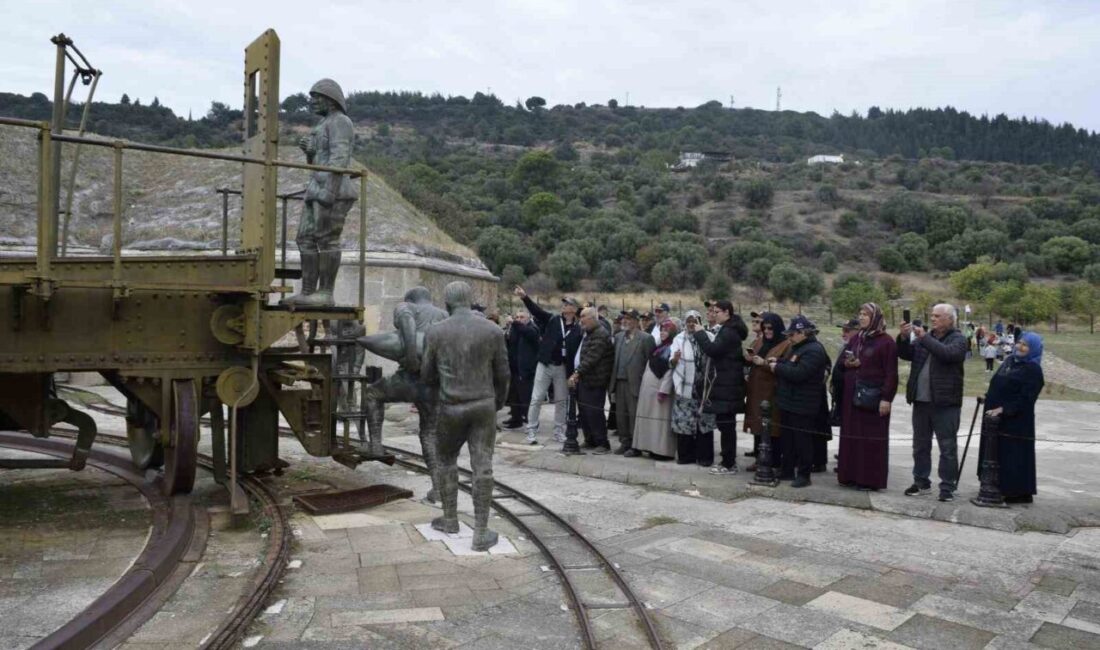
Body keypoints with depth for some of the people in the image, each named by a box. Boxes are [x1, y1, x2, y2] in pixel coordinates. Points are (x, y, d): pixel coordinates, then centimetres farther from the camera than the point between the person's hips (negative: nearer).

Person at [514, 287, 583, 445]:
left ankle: (559, 432, 21)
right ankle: (531, 431, 6)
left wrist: (572, 372, -7)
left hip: (562, 368, 1)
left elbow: (577, 352, -2)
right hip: (545, 365, -1)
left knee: (561, 401, 9)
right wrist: (524, 297, -25)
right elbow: (536, 310, -10)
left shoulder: (577, 329, -1)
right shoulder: (552, 319, 1)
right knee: (536, 399, 0)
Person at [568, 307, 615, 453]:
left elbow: (591, 358, -23)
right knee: (583, 412, 12)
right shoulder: (588, 333, 18)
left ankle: (602, 443, 3)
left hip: (594, 381, -10)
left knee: (594, 412, -6)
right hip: (583, 379, 10)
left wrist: (577, 373, -23)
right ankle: (590, 440, 23)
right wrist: (577, 374, 10)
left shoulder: (600, 335, -15)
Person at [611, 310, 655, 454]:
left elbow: (650, 361, -8)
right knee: (620, 413, 10)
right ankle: (624, 442, 21)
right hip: (619, 382, 6)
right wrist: (613, 379, 10)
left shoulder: (645, 338, -7)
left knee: (634, 414, -2)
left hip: (634, 383, -6)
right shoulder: (619, 336, 13)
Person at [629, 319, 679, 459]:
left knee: (660, 419, -4)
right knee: (646, 416, 11)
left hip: (660, 387, -8)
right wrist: (642, 385, 12)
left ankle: (662, 450, 1)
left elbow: (670, 371, -16)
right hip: (647, 386, 8)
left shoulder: (672, 349, -10)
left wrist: (663, 390, -20)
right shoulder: (657, 347, 15)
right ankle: (639, 446, 16)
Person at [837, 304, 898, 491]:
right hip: (851, 395, 7)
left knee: (872, 437, -2)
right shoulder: (855, 339, 14)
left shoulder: (886, 341, -6)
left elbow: (891, 373, -11)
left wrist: (887, 398, -17)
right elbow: (841, 361, 23)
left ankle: (871, 479, 4)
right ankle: (851, 475, 16)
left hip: (873, 396, -7)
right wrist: (847, 363, -2)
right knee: (852, 436, 9)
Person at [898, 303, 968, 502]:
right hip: (921, 401, 6)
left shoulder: (957, 339, -4)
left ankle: (947, 487, 8)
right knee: (920, 445, 14)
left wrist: (925, 338, -20)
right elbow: (905, 354, 9)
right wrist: (904, 337, -8)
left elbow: (948, 353, -23)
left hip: (945, 403, -6)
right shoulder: (924, 336, 13)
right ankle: (921, 482, 24)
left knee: (947, 447, 1)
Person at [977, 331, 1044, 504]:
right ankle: (1000, 488, 23)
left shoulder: (1033, 370, -12)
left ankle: (1021, 493, 8)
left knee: (1014, 457, -3)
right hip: (996, 418, 8)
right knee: (997, 455, 13)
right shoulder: (1009, 361, 12)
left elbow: (1025, 399, -19)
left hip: (1016, 422, -8)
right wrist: (988, 396, 10)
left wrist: (1003, 409, -24)